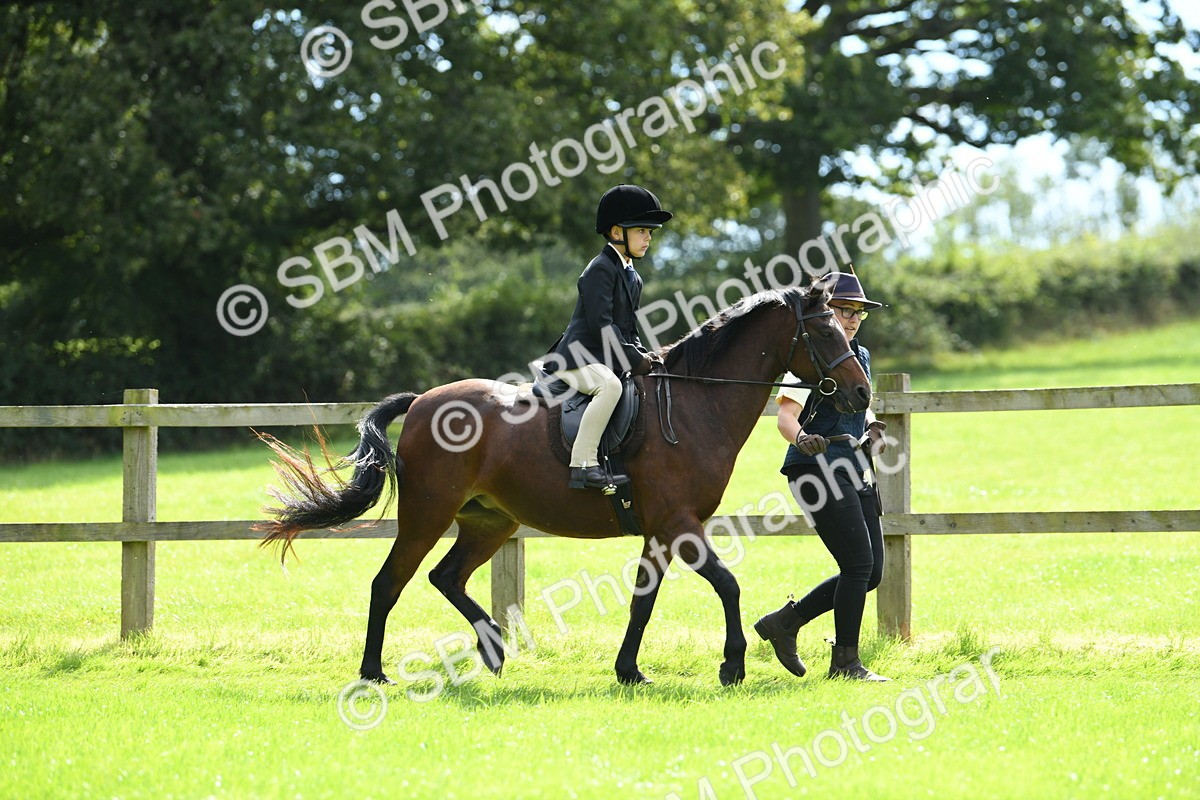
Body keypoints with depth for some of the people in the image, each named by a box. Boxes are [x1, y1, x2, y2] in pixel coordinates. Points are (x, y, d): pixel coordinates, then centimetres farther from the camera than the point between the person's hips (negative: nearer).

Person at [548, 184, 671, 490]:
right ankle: (583, 465, -39)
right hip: (578, 358, -10)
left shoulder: (633, 277, 19)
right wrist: (634, 362, -19)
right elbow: (601, 325, -20)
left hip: (609, 361, 10)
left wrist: (643, 355, 4)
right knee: (610, 385, -38)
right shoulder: (600, 270, -11)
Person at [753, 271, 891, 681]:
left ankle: (785, 621, 18)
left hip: (853, 473, 9)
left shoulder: (860, 356, 15)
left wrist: (873, 428, 7)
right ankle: (845, 662, -1)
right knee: (859, 564, -11)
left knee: (871, 571, 7)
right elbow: (786, 416, -16)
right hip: (817, 470, -9)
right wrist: (801, 438, -38)